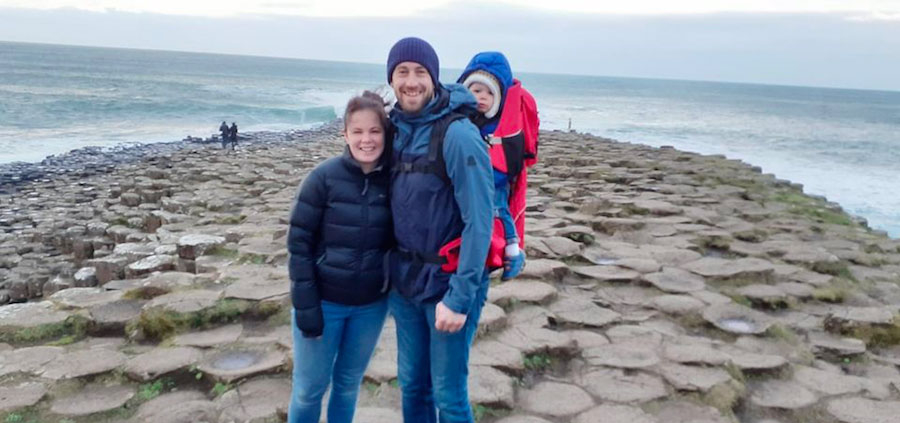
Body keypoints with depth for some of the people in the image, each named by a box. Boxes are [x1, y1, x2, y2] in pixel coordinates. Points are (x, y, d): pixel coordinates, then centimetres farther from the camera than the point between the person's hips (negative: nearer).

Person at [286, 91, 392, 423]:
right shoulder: (324, 177, -13)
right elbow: (299, 242, -11)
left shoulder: (393, 180, -6)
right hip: (324, 301, -2)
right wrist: (305, 305, -13)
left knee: (349, 383, 17)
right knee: (309, 388, 11)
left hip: (371, 304, 2)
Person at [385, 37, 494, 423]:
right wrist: (392, 271, 5)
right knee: (411, 385, 18)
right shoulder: (397, 129, 4)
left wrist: (460, 297, -20)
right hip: (404, 282, 6)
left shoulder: (458, 134, -16)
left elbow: (479, 222, -19)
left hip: (447, 285, -6)